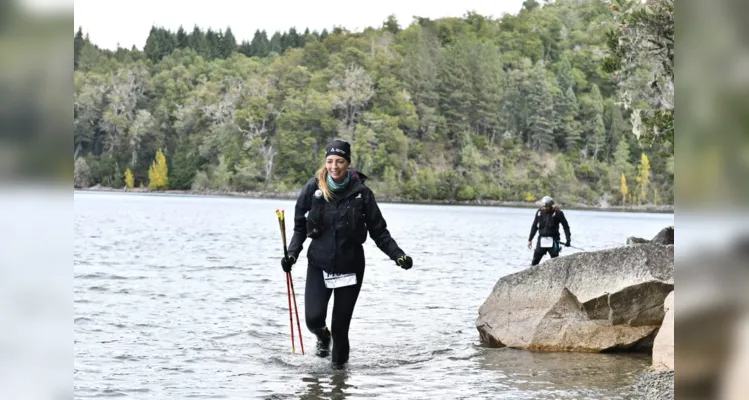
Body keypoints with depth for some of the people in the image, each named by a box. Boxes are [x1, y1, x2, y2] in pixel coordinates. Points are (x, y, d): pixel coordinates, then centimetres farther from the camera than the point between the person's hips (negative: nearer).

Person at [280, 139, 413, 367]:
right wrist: (292, 254, -8)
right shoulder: (313, 188, -5)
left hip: (350, 266, -1)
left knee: (341, 324, 2)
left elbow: (379, 231, -2)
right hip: (318, 264, 1)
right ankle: (323, 336, 25)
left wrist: (397, 255, -13)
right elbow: (300, 226, 4)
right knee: (313, 318, -12)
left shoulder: (361, 192, -7)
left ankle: (339, 362, 28)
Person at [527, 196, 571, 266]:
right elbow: (534, 226, 14)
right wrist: (530, 239, 13)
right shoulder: (539, 212, 4)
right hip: (542, 239, 3)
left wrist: (568, 240, -5)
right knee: (535, 259, 1)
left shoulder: (557, 213, -6)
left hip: (553, 240, -3)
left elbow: (566, 226, -1)